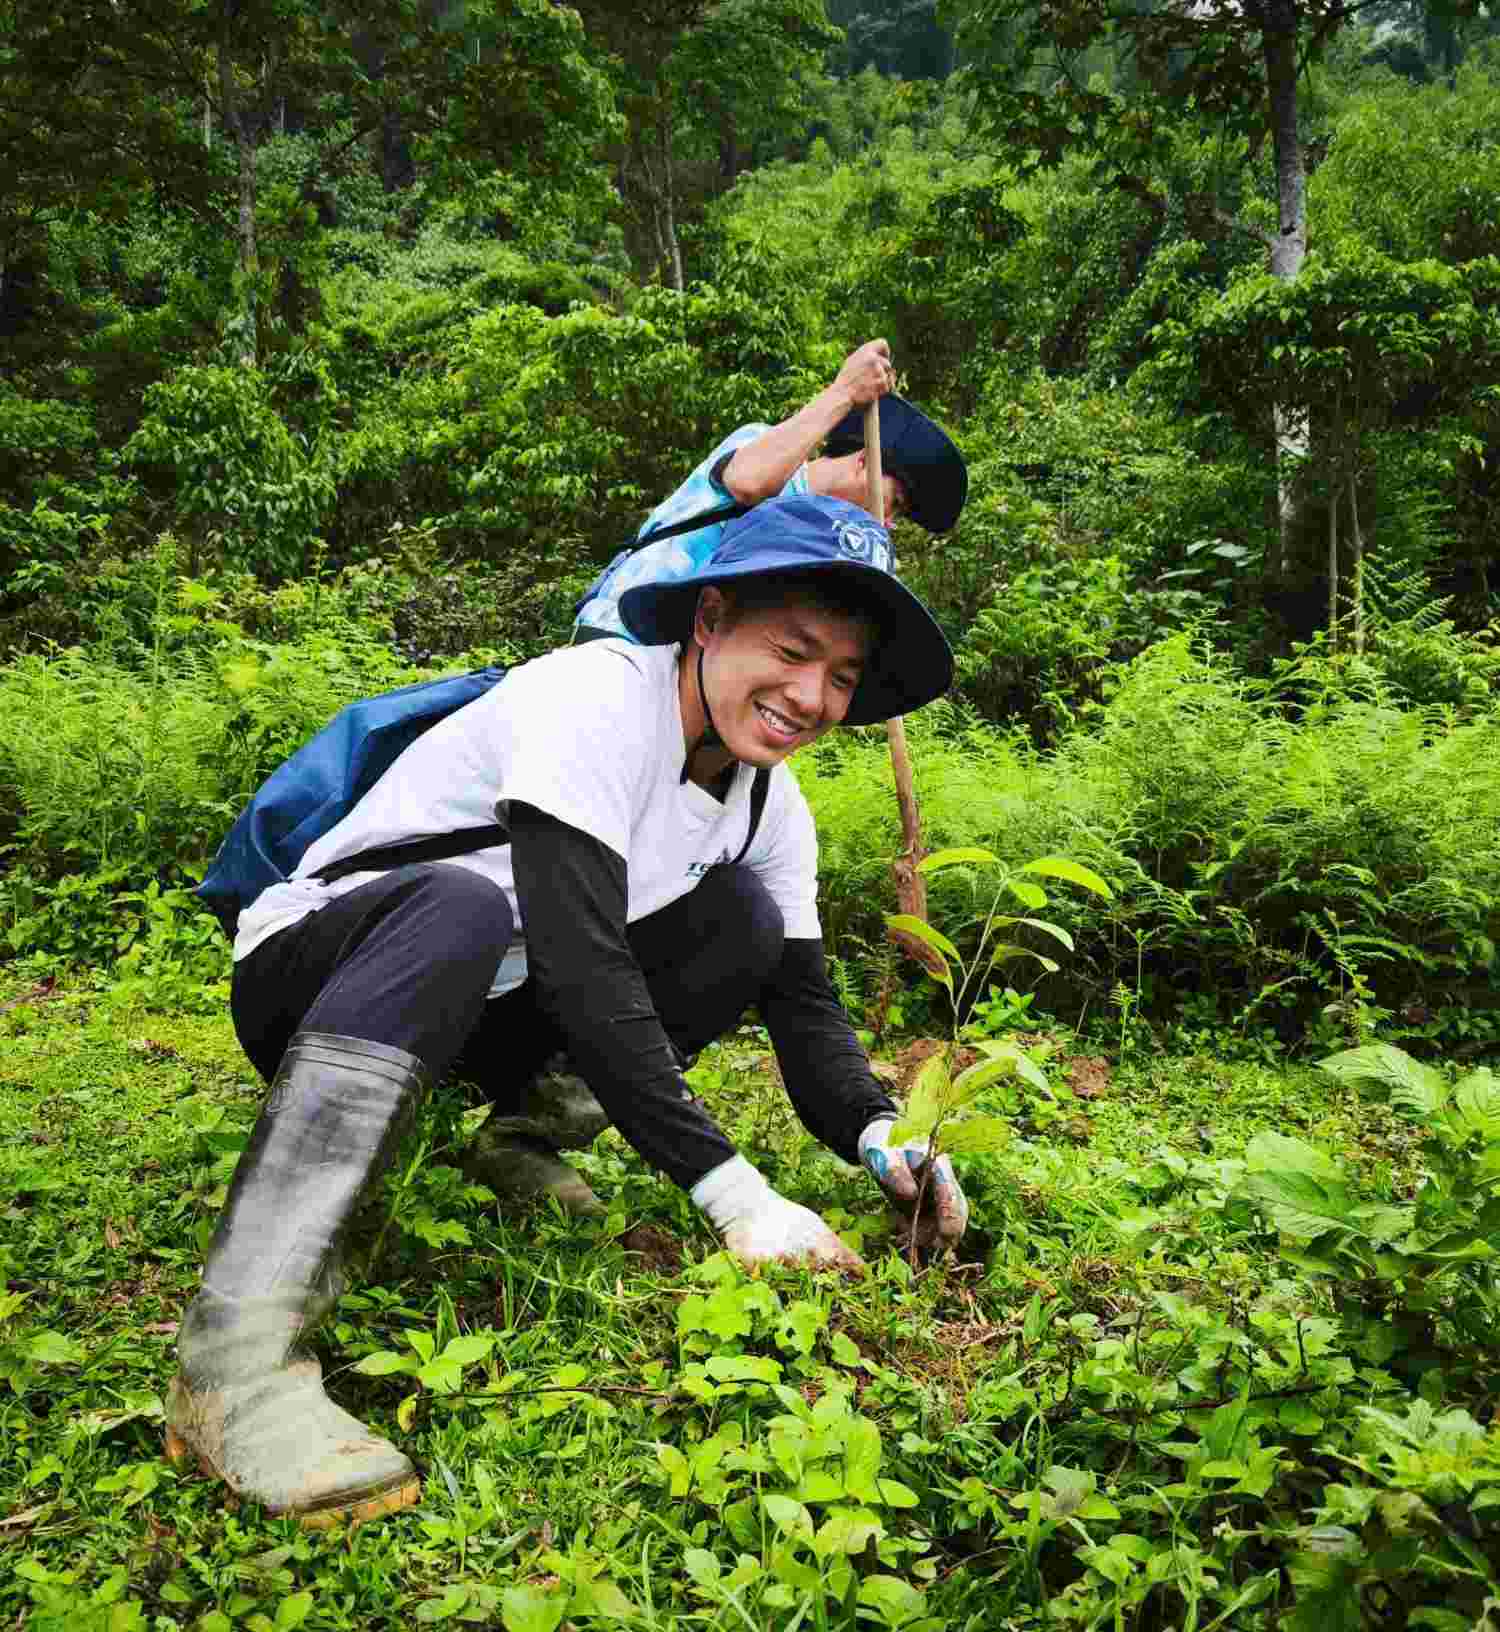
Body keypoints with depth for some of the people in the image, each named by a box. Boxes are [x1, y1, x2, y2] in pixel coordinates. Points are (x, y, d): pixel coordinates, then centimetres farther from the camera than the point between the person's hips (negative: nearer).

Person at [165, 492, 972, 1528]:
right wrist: (734, 1192, -34)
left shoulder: (774, 803, -1)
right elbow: (580, 966, -34)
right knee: (463, 905, -40)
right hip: (314, 970, -6)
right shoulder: (594, 697, -25)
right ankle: (240, 1354, -41)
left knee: (746, 916, -8)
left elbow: (806, 1005, -2)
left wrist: (879, 1136, -23)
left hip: (477, 1008, 7)